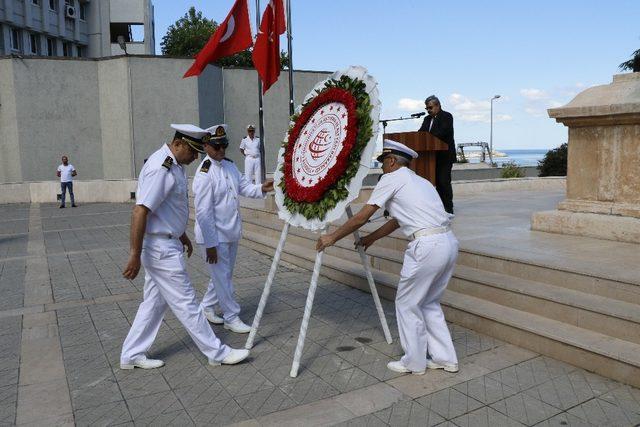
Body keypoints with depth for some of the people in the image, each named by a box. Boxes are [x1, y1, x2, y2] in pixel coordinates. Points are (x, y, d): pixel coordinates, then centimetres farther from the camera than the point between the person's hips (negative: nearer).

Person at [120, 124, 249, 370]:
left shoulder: (175, 165, 10)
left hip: (167, 243, 10)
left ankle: (131, 356, 27)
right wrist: (135, 255, -24)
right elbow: (139, 212, -25)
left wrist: (182, 236, 27)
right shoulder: (160, 168, -22)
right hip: (160, 248, -10)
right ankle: (217, 353, 12)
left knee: (155, 301, 16)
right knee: (185, 302, 1)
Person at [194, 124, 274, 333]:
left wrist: (262, 188, -11)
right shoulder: (205, 173, -21)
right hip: (215, 236, -9)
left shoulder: (229, 165, 5)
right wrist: (210, 244, -20)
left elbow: (244, 186, 11)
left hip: (231, 233, 9)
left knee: (224, 274, 20)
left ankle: (206, 307, 39)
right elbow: (203, 212, -21)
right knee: (222, 277, 4)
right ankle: (231, 317, 18)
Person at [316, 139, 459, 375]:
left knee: (407, 304, 9)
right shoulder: (420, 181, 25)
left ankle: (414, 362, 21)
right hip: (449, 242, 8)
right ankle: (445, 358, 28)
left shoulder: (391, 178, 1)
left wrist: (332, 237, 10)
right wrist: (372, 238, 39)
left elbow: (362, 217, 0)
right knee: (429, 303, 22)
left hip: (427, 246, -8)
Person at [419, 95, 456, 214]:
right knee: (437, 182, 8)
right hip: (433, 156, 7)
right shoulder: (427, 119, 19)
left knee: (444, 181, -10)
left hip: (445, 156, -7)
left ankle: (448, 208, -5)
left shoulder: (446, 116, -5)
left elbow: (441, 132, -20)